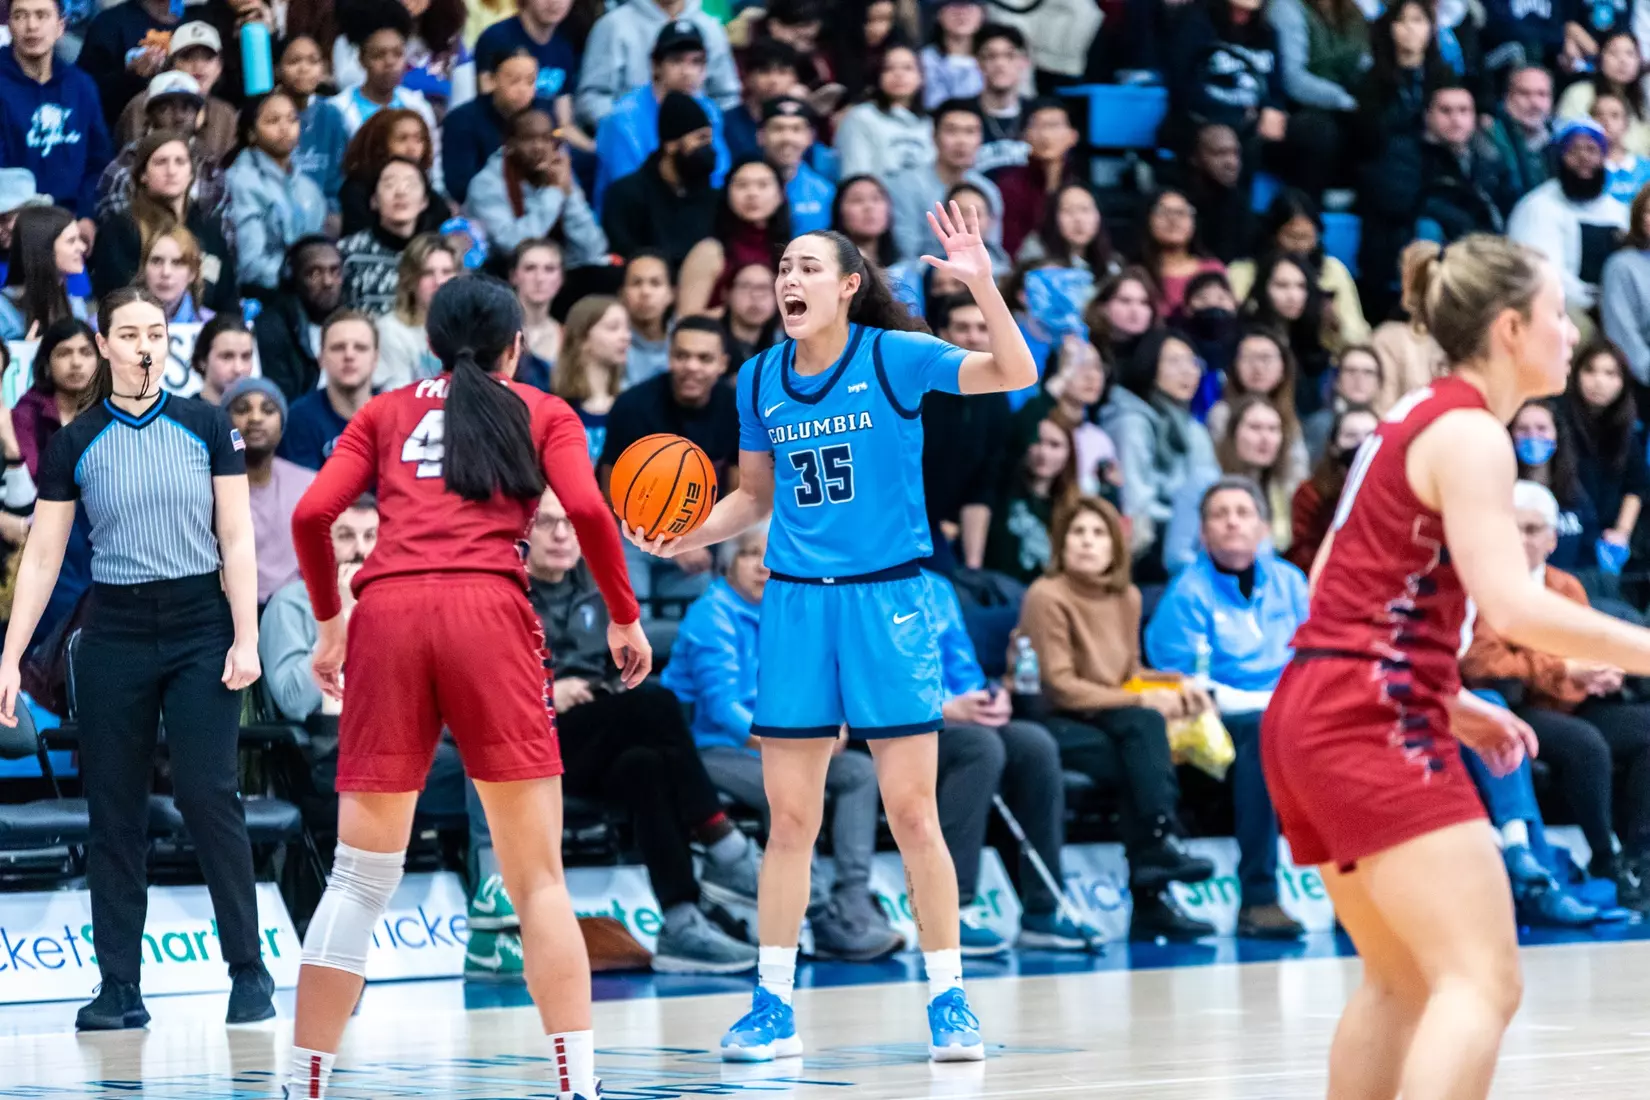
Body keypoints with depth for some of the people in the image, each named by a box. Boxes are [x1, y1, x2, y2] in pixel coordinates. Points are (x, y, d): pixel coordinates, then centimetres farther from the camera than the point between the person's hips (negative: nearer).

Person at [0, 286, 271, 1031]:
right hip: (115, 634, 2)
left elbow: (237, 540, 0)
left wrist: (246, 638, -10)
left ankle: (249, 971, 4)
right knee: (114, 810, 2)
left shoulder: (206, 427, 0)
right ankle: (119, 987, 8)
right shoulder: (75, 444, 3)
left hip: (200, 629, -2)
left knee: (209, 796, -8)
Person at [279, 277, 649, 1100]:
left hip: (386, 612, 2)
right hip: (487, 609, -2)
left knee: (359, 878, 7)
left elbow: (312, 515, 12)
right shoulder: (543, 414, 20)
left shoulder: (386, 413, 24)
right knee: (538, 878, 0)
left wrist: (328, 620, 24)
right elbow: (587, 511, 2)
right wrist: (624, 617, 13)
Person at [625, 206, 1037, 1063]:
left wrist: (982, 285, -31)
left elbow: (1016, 376, -18)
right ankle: (773, 1006, 13)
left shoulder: (892, 356, -7)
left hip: (886, 598, -4)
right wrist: (683, 538, 2)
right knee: (789, 817, 5)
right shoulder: (760, 380, 6)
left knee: (912, 812, -2)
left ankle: (949, 1001, 8)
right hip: (795, 604, 4)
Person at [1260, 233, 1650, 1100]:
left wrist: (1447, 702, 20)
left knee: (1404, 980, 20)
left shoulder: (1416, 420, 18)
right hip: (1374, 720, -10)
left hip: (1310, 712, 10)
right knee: (1484, 981, -16)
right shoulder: (1469, 433, -10)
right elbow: (1510, 605, -22)